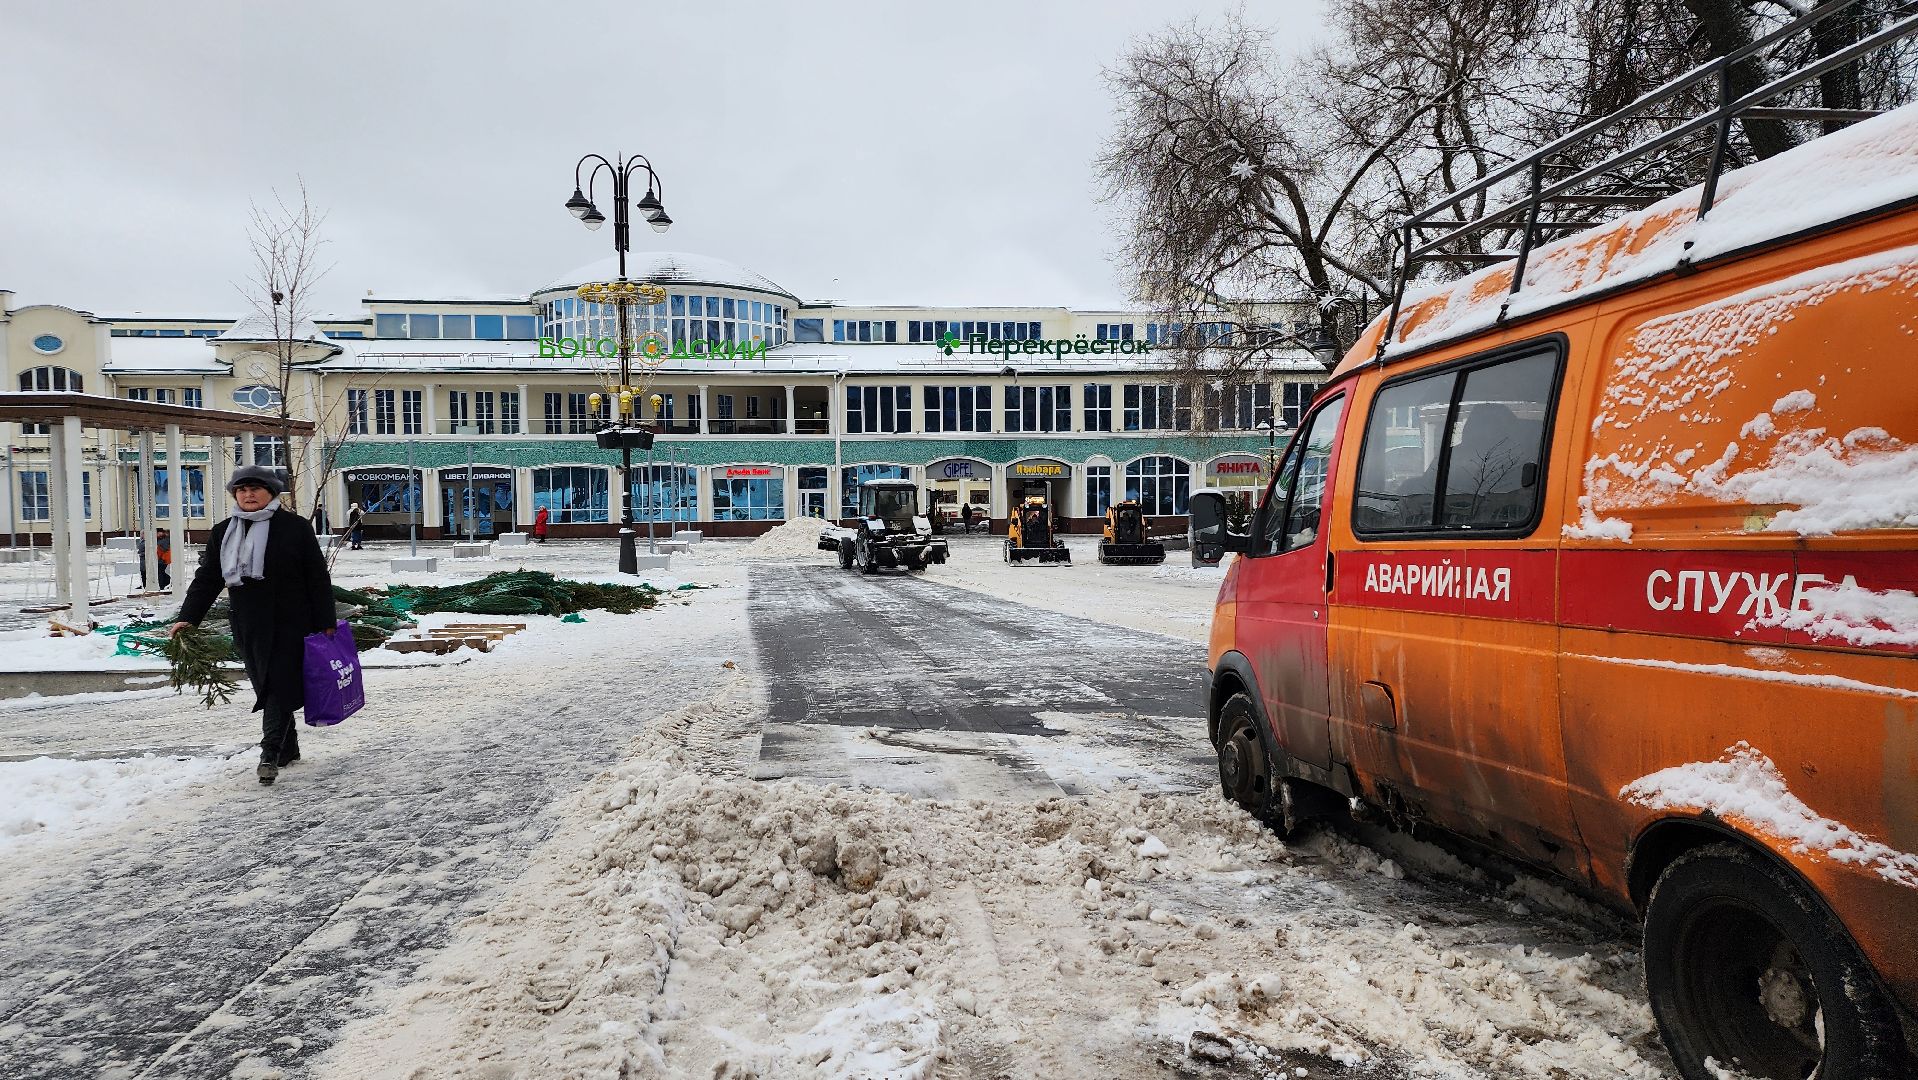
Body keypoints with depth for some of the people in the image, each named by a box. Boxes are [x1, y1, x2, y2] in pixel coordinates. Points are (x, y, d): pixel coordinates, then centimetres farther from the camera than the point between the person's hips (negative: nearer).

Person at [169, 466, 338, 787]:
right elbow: (206, 579, 11)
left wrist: (326, 622, -5)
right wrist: (187, 617, -2)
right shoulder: (222, 533, 12)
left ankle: (270, 755, -13)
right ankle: (288, 748, 22)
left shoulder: (295, 527, -2)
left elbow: (318, 578, -3)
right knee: (265, 687, 10)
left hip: (289, 625, -5)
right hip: (247, 628, 5)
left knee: (279, 687, -10)